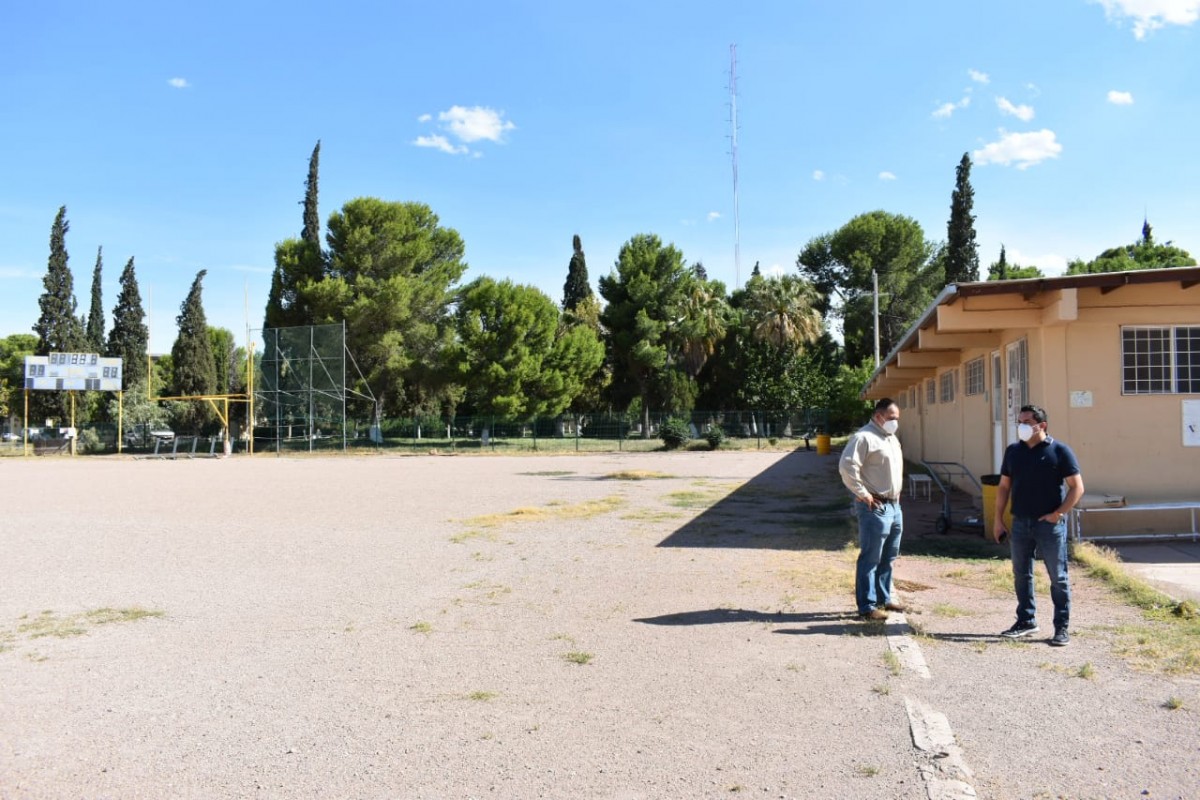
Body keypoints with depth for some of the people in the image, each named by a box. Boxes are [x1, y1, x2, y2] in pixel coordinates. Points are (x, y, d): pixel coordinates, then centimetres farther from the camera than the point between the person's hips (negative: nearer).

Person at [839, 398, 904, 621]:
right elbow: (846, 467, -23)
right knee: (870, 559, -4)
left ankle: (883, 598, 28)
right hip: (875, 507, -9)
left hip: (894, 505, 9)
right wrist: (863, 494, -19)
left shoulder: (892, 439, 17)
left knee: (888, 557, 17)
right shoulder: (864, 437, -14)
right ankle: (867, 606, 1)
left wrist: (896, 493, 19)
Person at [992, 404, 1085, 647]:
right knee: (1021, 575, 12)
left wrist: (1058, 513, -14)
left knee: (1058, 577, 3)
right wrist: (998, 519, 7)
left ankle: (1062, 627, 11)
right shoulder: (1013, 451, 6)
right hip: (1020, 523, 5)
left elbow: (1077, 487, -8)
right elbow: (1004, 486, 12)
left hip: (1049, 524, -5)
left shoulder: (1059, 451, -8)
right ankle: (1026, 620, 25)